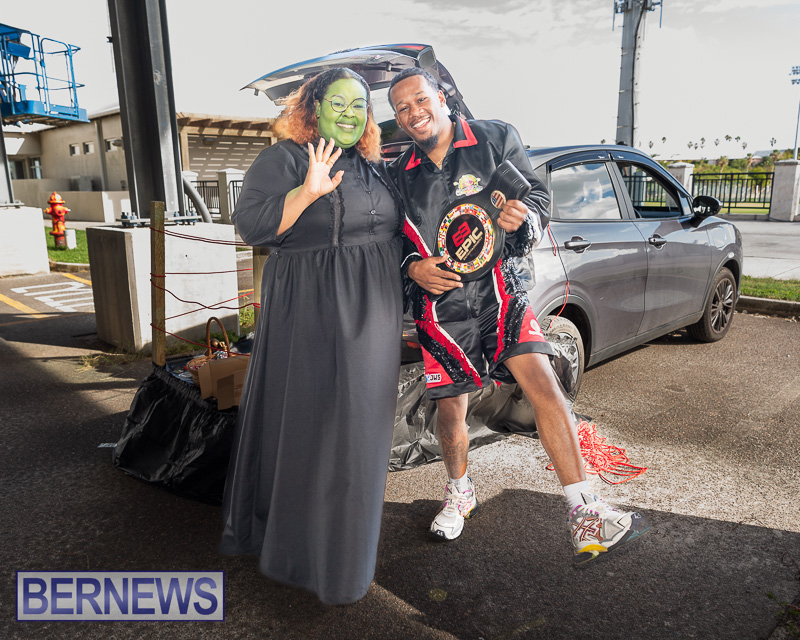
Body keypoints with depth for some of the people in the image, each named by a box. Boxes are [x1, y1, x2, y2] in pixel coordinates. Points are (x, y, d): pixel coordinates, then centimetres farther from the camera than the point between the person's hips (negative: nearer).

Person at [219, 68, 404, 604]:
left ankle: (348, 535, 33)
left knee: (360, 422, 13)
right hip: (313, 315, -7)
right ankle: (307, 546, 18)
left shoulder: (374, 167, 17)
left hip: (373, 317, 7)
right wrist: (307, 191, -28)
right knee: (310, 423, -1)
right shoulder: (284, 159, -5)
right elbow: (251, 226, -17)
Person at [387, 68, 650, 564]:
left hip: (497, 288, -2)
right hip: (440, 304, 2)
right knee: (451, 410, 8)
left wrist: (523, 216, -19)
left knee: (543, 383, -18)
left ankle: (587, 521, -11)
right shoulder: (400, 175, 10)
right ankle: (460, 494, 36)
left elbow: (537, 193, 4)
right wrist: (413, 267, -8)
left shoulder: (496, 138, 3)